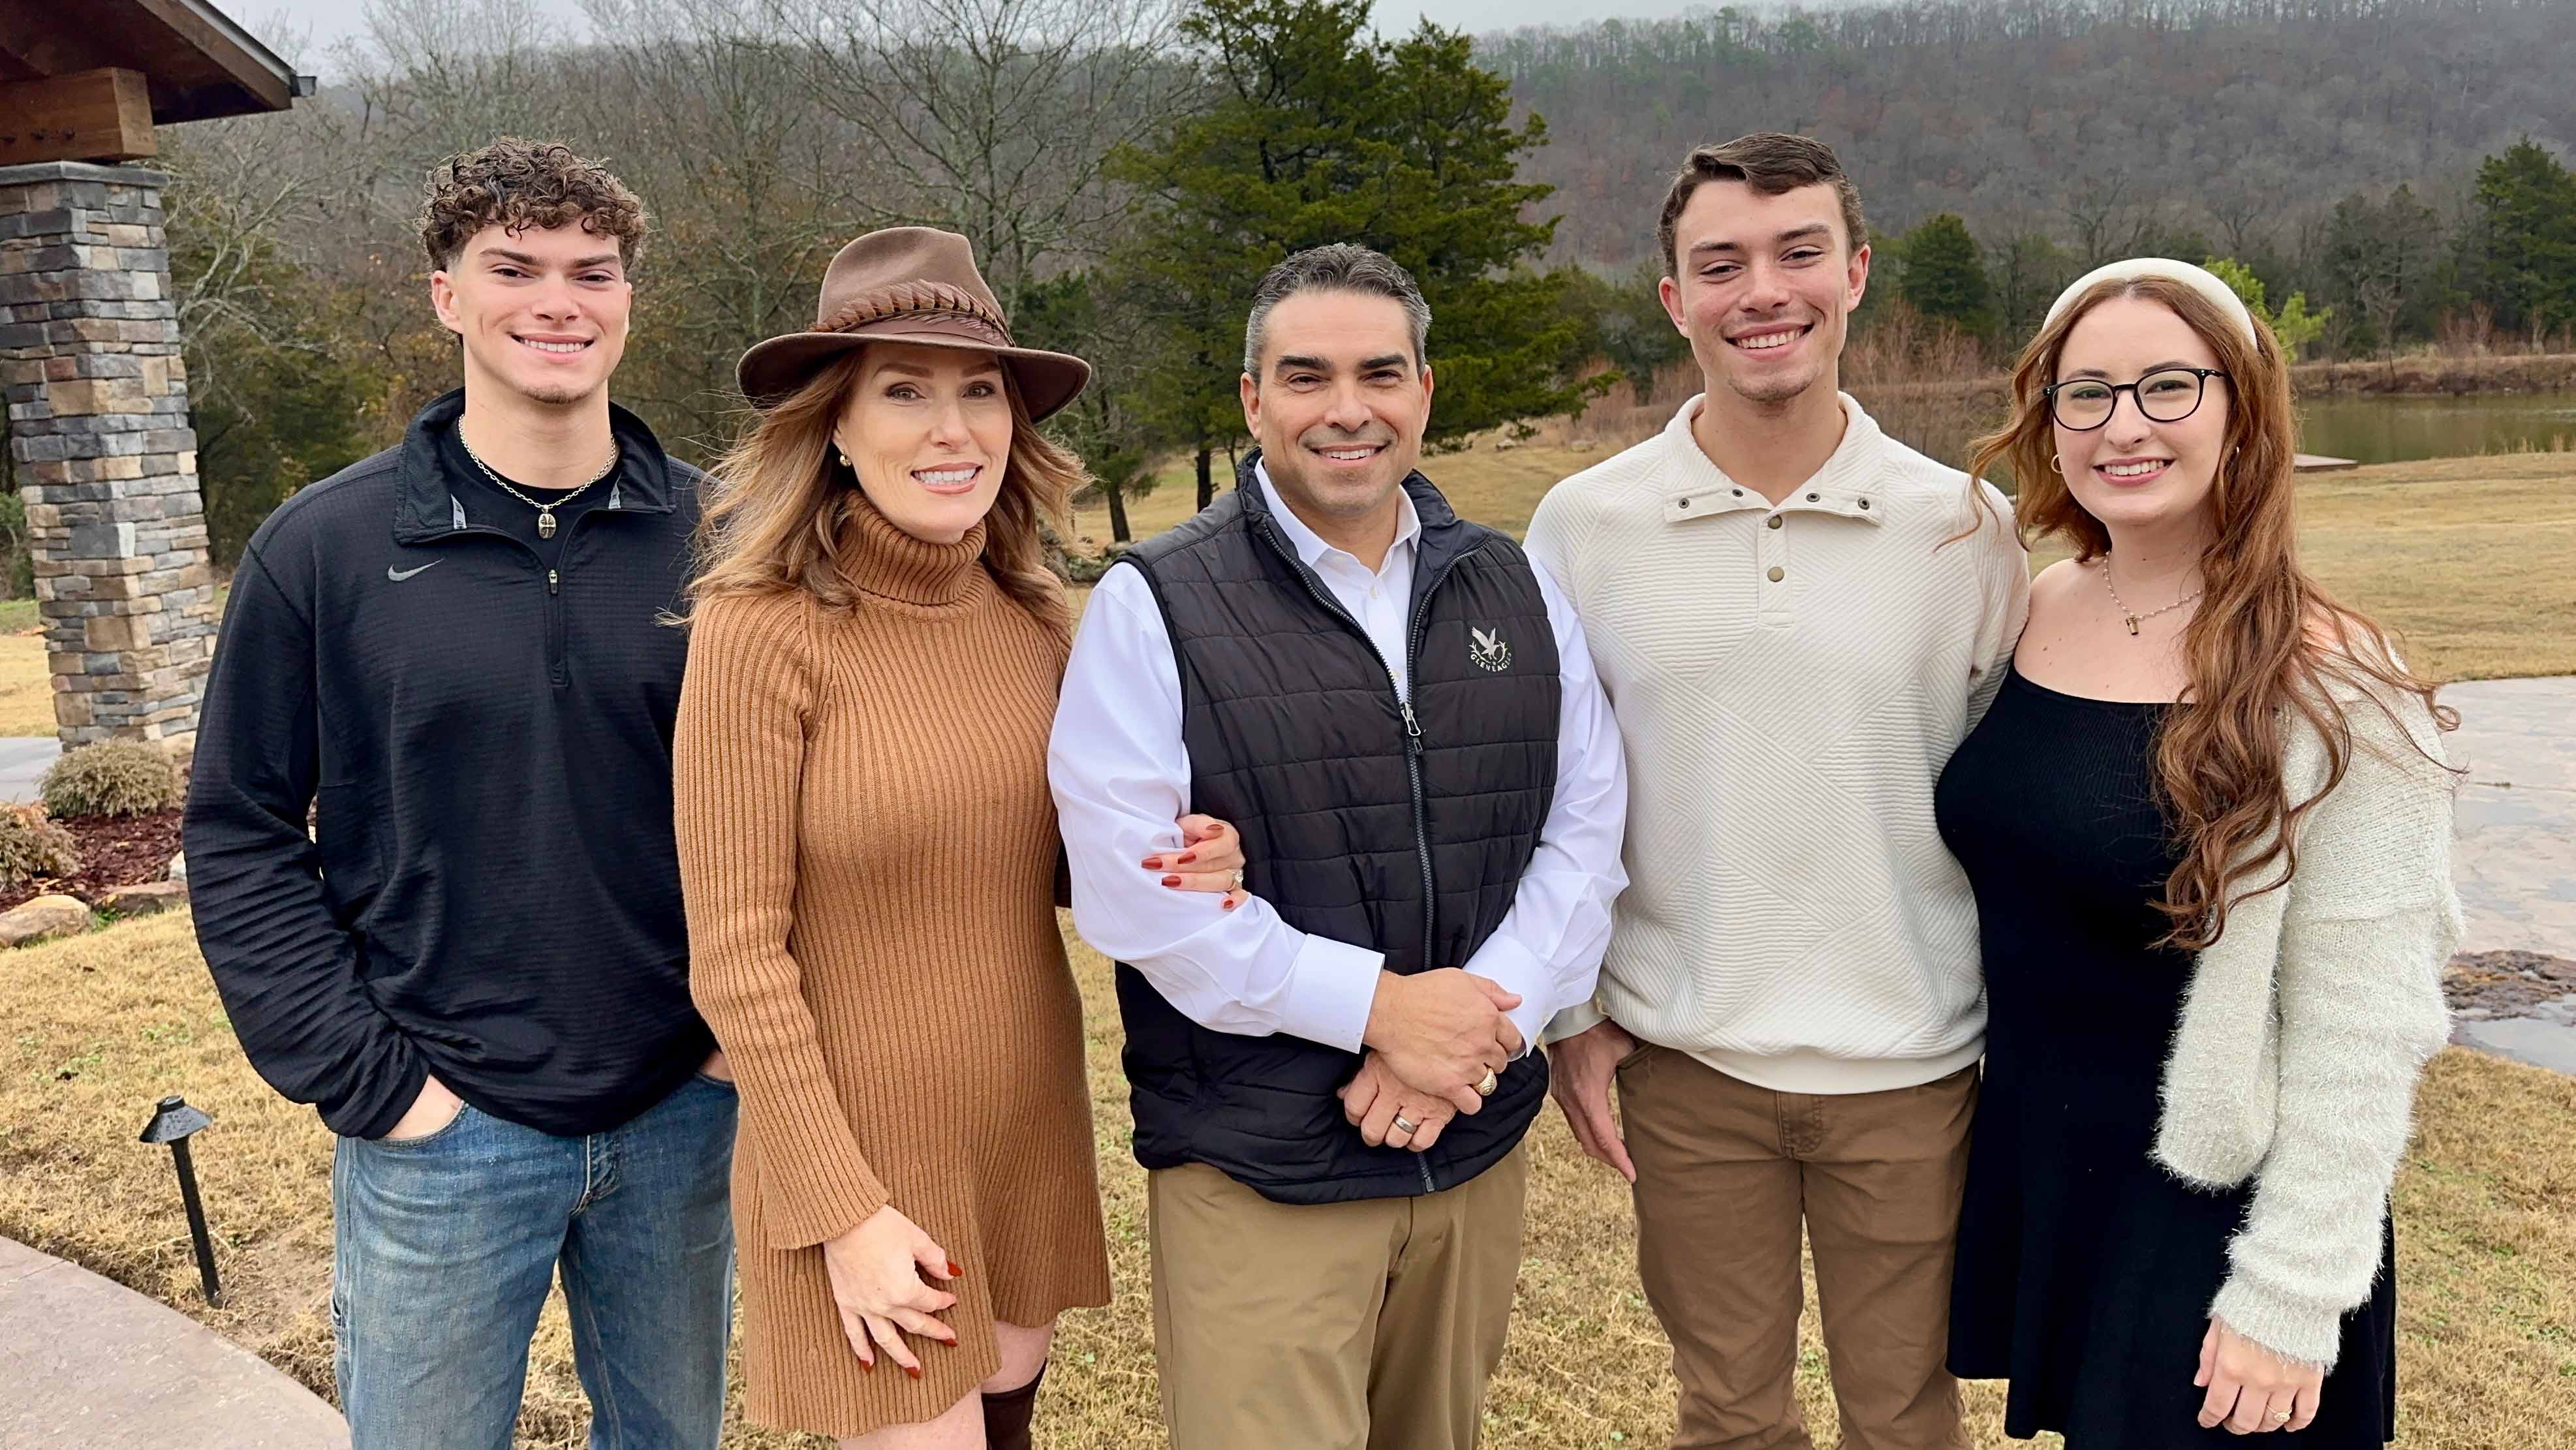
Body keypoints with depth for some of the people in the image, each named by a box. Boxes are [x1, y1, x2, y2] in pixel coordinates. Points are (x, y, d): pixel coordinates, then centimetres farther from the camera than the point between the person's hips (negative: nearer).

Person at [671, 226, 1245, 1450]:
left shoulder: (1029, 615, -1)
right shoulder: (765, 628, -17)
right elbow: (736, 957, -15)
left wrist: (1163, 873, -10)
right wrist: (844, 1208, -15)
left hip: (1032, 1122, 6)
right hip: (860, 1145, -5)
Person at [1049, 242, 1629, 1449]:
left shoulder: (1514, 591, 7)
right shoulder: (1155, 605, -7)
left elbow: (1587, 829, 4)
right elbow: (1130, 887, -14)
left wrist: (1487, 1017, -12)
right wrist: (1379, 1004, -18)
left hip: (1479, 1145, 5)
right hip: (1254, 1171, -4)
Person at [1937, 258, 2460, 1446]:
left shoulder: (2333, 690, -18)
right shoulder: (2033, 612, -2)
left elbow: (2357, 1032, -16)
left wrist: (2292, 1295, -15)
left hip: (2209, 1211, -5)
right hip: (2027, 1172, 5)